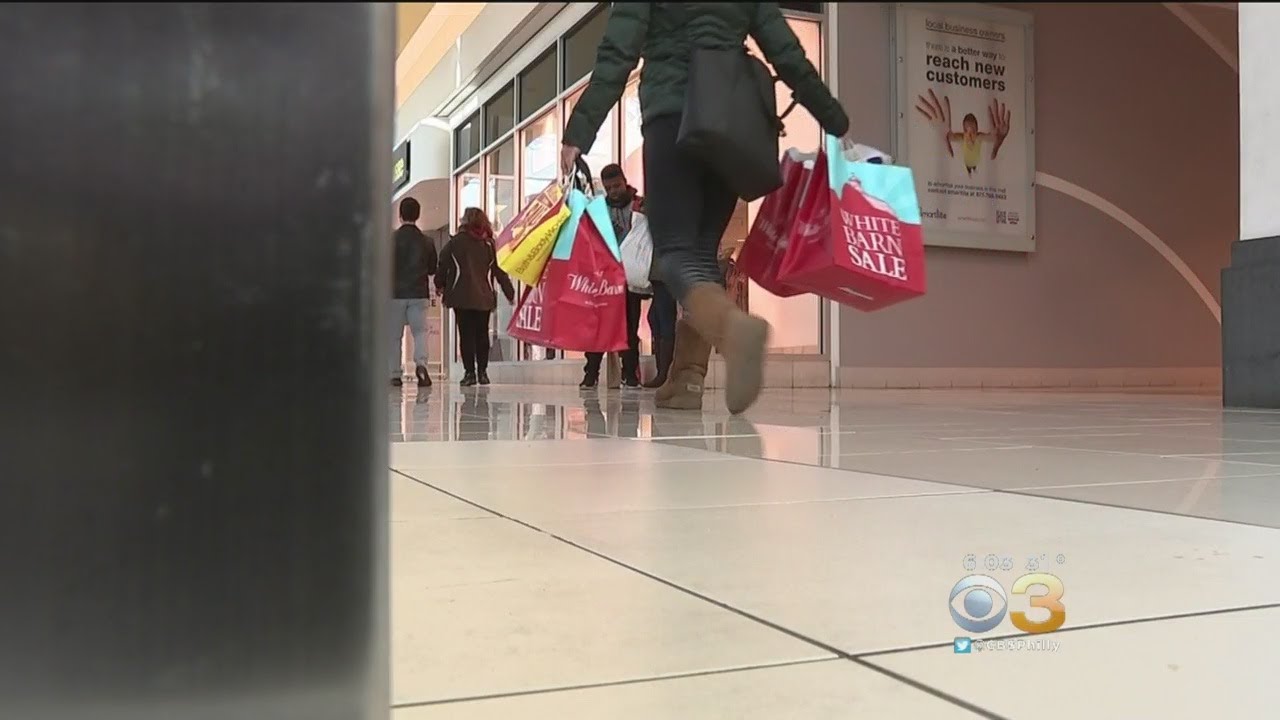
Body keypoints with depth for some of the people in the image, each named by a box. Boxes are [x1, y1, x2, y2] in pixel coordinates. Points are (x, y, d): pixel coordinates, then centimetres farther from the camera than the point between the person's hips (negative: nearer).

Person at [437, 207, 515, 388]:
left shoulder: (455, 242, -4)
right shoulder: (490, 244, 4)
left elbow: (443, 264, 2)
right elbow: (500, 271, 5)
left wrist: (440, 284, 19)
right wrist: (510, 293, 12)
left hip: (461, 297, -3)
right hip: (484, 297, 3)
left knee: (466, 335, 1)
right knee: (482, 334, 11)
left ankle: (470, 372, -3)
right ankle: (482, 372, 11)